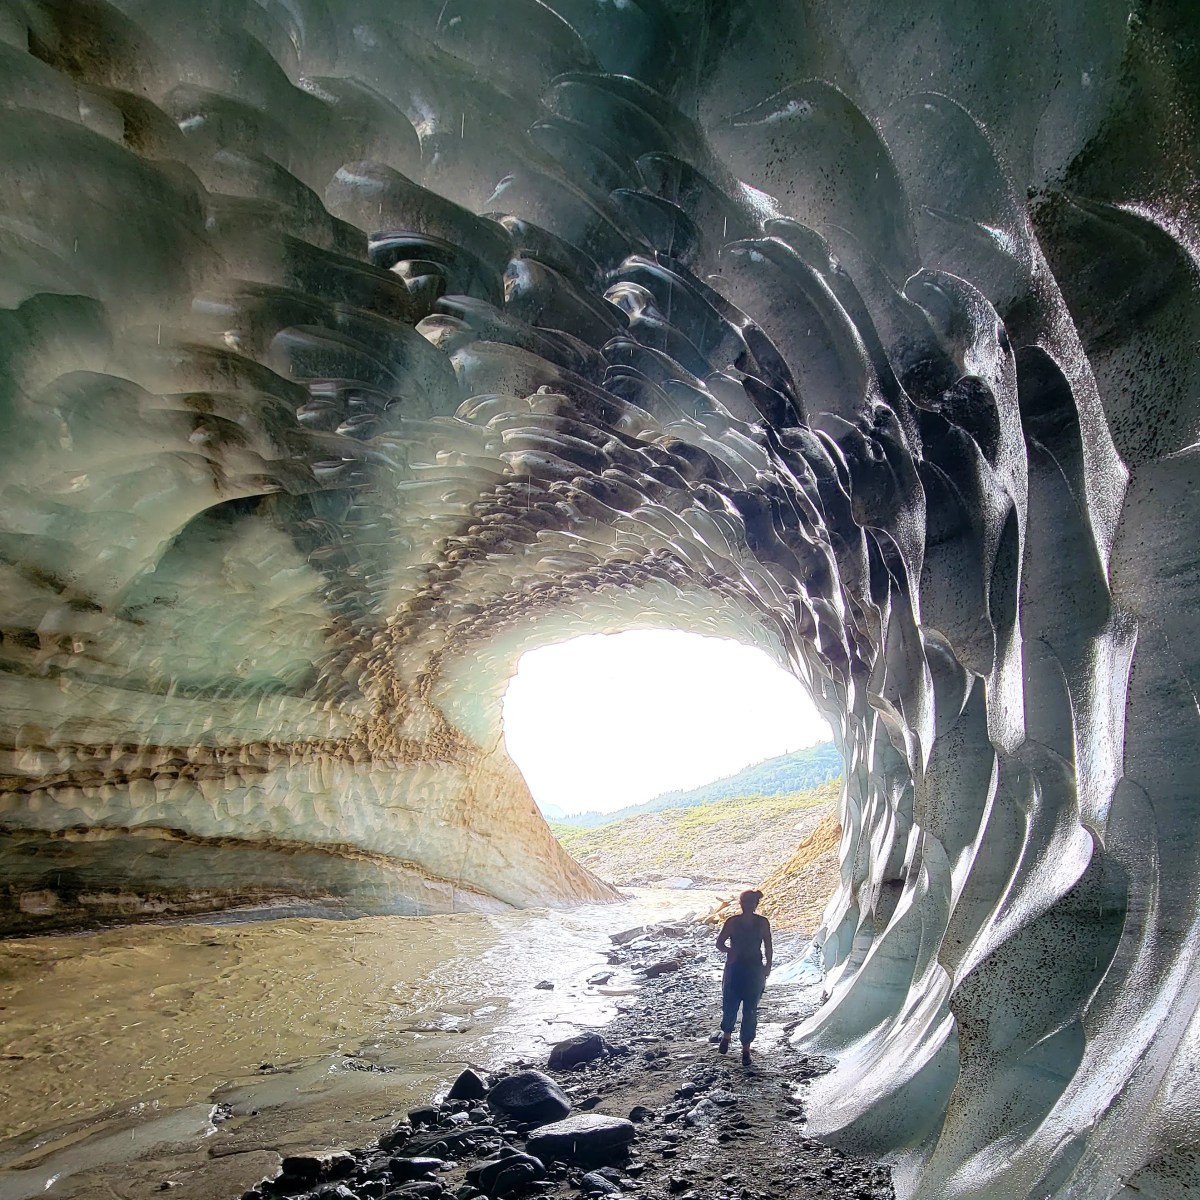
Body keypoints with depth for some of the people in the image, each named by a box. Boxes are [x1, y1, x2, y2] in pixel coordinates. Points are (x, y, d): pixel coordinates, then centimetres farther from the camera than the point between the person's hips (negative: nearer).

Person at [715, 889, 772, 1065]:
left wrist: (767, 968, 0)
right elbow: (719, 943, 1)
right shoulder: (732, 922, -3)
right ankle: (726, 1034, 30)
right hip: (734, 969, 0)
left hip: (755, 971, 0)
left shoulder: (762, 923, -1)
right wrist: (729, 950, -19)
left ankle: (746, 1048, 18)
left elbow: (768, 947, 6)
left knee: (750, 1011, 3)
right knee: (729, 1005, -1)